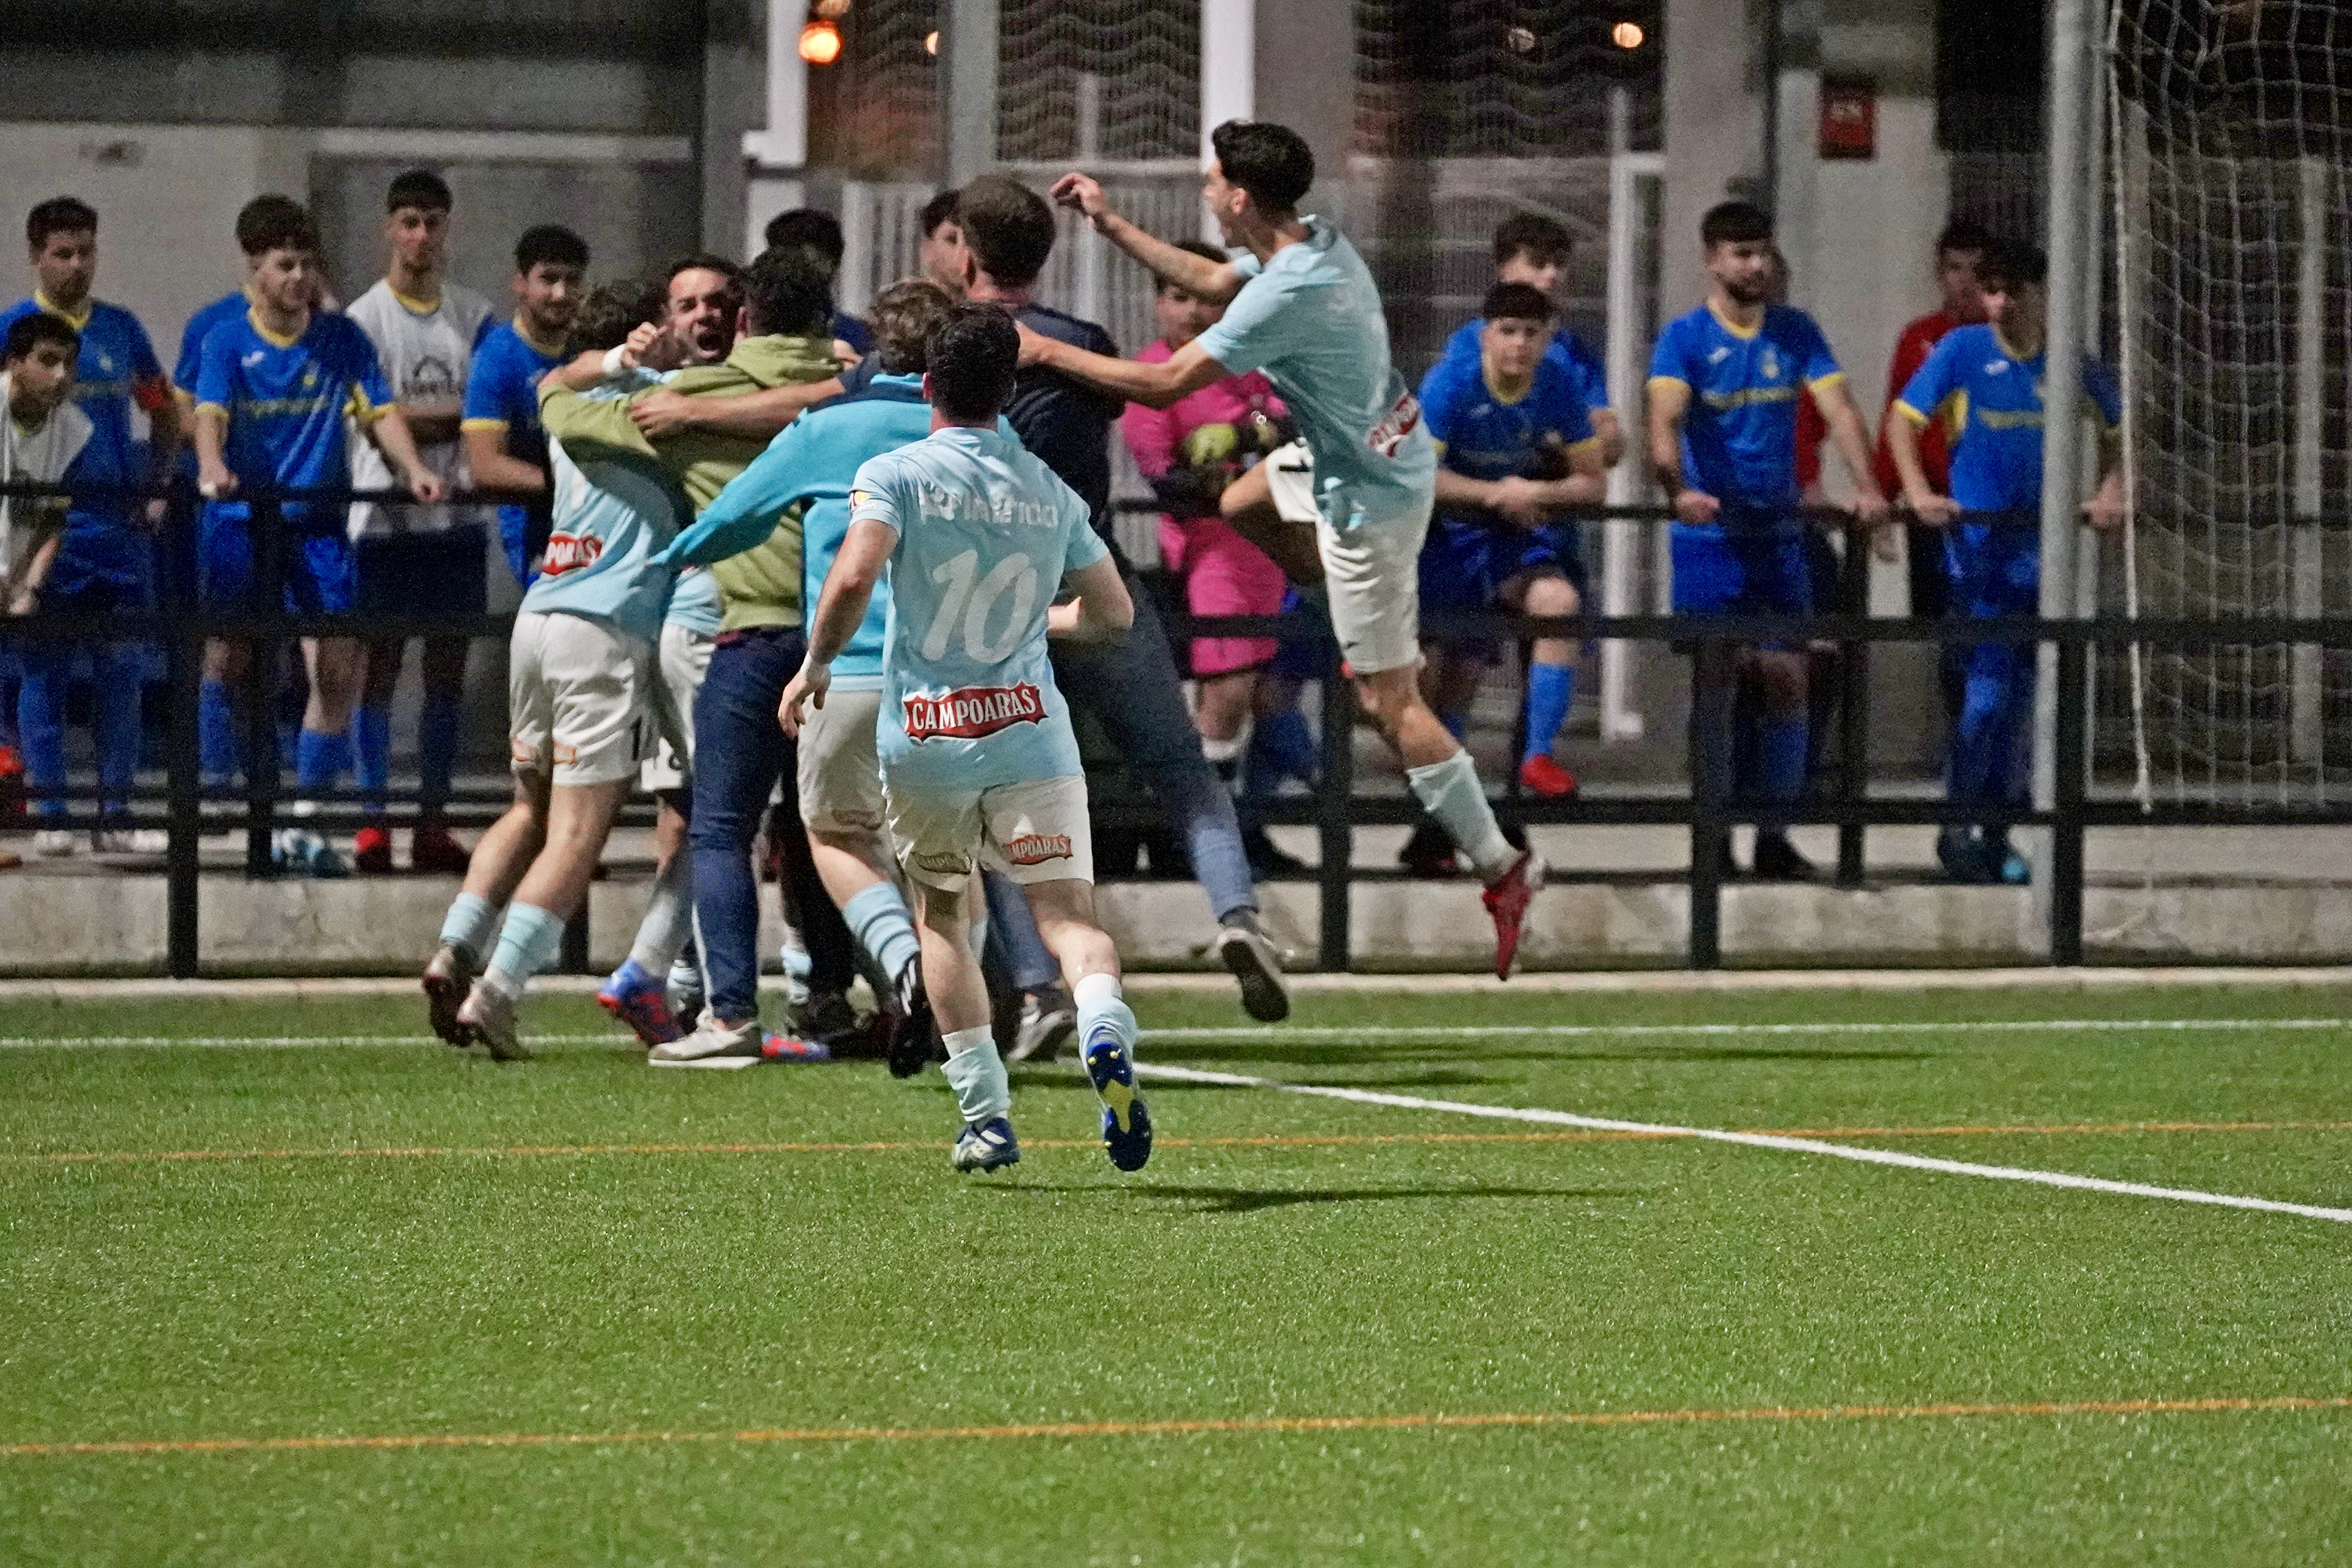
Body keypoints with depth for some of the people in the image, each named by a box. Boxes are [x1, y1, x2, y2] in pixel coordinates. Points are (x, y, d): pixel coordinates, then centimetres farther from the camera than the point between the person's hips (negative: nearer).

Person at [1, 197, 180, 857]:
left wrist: (155, 484, 10)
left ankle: (116, 815, 9)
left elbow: (165, 414, 21)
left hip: (120, 526, 4)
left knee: (123, 671, 4)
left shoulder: (120, 328, 11)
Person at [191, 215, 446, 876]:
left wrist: (413, 468, -18)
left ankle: (303, 821, -1)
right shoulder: (228, 342, 1)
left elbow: (380, 410, 1)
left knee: (338, 669, -9)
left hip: (317, 521, 1)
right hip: (241, 521, -1)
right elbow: (210, 413, -13)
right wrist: (212, 466, -34)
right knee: (228, 668, 2)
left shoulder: (343, 339, 9)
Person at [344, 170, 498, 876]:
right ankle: (372, 823, 0)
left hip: (455, 517, 3)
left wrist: (422, 420, -14)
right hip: (386, 517, -3)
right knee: (380, 666, -3)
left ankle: (434, 824, 9)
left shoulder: (474, 316, 10)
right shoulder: (365, 317, 0)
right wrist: (460, 415, -8)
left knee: (448, 671, 4)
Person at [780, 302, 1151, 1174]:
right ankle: (1105, 1033, -38)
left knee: (943, 917, 19)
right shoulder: (1051, 492, 9)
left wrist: (815, 666, -3)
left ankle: (986, 1116, 13)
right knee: (1068, 914, -5)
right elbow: (1115, 614, 17)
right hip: (1030, 734, 1)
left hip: (921, 741, -1)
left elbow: (853, 579, -19)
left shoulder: (896, 475, -3)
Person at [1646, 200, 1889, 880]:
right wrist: (1678, 489, -38)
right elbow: (1666, 420, -18)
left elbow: (1838, 409, -1)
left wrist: (1867, 488, -17)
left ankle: (1774, 837, 7)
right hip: (1710, 535, -4)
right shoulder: (1685, 338, -3)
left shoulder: (1795, 333, 9)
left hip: (1778, 533, 4)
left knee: (1788, 677, 0)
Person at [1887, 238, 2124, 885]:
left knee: (2022, 689, 8)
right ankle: (1960, 827, -1)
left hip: (2041, 540, 4)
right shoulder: (1962, 350, -5)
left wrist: (2111, 492, 0)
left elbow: (2116, 427, 15)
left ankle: (1996, 834, 18)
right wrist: (1918, 492, -17)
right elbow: (1905, 419, -4)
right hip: (1977, 540, -4)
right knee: (1989, 682, -12)